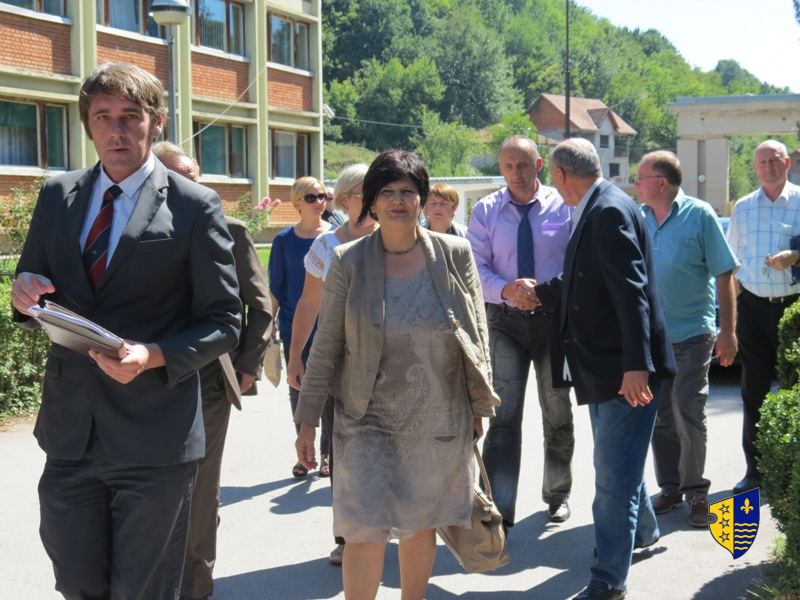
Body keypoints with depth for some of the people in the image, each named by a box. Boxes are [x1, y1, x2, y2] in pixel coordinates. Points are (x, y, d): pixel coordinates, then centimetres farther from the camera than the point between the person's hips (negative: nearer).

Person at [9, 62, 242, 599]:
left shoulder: (194, 207, -6)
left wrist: (153, 356, -22)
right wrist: (25, 297, -9)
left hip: (154, 439, -4)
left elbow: (224, 323, -5)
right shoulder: (57, 195, 8)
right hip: (70, 431, 4)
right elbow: (38, 310, 16)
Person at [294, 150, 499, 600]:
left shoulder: (455, 255, -2)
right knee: (366, 529, -7)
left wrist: (480, 406, 6)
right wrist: (308, 420, -1)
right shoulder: (348, 262, -5)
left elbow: (478, 336, 5)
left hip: (440, 421, 2)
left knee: (423, 525, 14)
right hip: (369, 421, -2)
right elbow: (326, 347, -1)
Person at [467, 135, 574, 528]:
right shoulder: (486, 211, 2)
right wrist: (506, 290, -22)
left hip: (554, 318, 0)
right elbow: (475, 267, -3)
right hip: (505, 320, 0)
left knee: (557, 414, 14)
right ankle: (499, 510, -7)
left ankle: (557, 495, 33)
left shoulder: (563, 207, -2)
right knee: (504, 415, -8)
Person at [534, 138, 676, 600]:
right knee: (616, 464, 26)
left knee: (614, 478, -4)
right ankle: (643, 531, 47)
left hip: (625, 370, -11)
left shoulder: (610, 211, -18)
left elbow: (631, 291, -25)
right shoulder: (595, 212, 12)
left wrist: (636, 366, -29)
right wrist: (538, 292, 32)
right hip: (604, 367, 11)